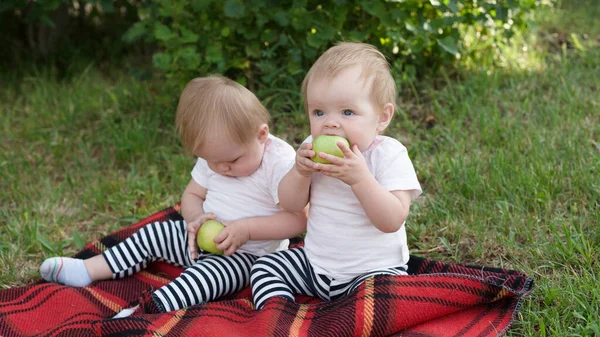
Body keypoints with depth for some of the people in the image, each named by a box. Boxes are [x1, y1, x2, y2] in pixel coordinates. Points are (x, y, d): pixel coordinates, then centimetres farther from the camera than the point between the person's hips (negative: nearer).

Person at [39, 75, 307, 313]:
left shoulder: (280, 162, -25)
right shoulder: (213, 156, -3)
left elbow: (300, 219, -28)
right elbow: (192, 195, 7)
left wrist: (246, 229, -33)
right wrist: (196, 219, -17)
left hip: (250, 254, -7)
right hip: (206, 239, 7)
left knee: (208, 273, -32)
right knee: (154, 234, 5)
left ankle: (150, 311, -42)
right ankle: (86, 270, 11)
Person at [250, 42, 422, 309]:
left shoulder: (389, 155, -17)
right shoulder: (313, 149, -1)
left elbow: (393, 220, -27)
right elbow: (290, 205, 1)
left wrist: (359, 178, -38)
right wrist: (300, 172, -18)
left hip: (373, 269, -6)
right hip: (315, 262, 6)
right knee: (264, 267, 1)